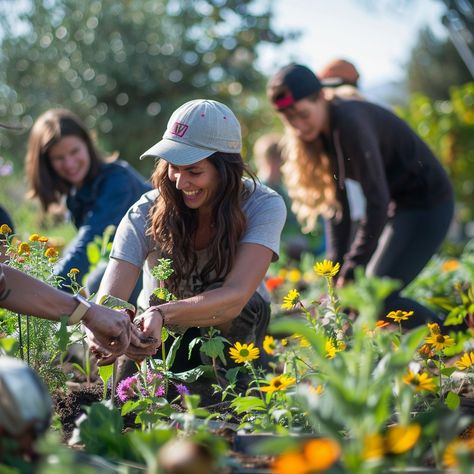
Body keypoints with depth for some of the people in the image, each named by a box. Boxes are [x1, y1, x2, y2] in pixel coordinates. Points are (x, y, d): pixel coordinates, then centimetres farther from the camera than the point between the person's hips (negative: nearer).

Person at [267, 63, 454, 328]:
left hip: (428, 205, -9)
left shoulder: (350, 123, -26)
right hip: (395, 206, 9)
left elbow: (377, 202, -29)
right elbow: (337, 204, 4)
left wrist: (351, 271, -26)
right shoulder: (322, 133, 2)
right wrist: (337, 271, -2)